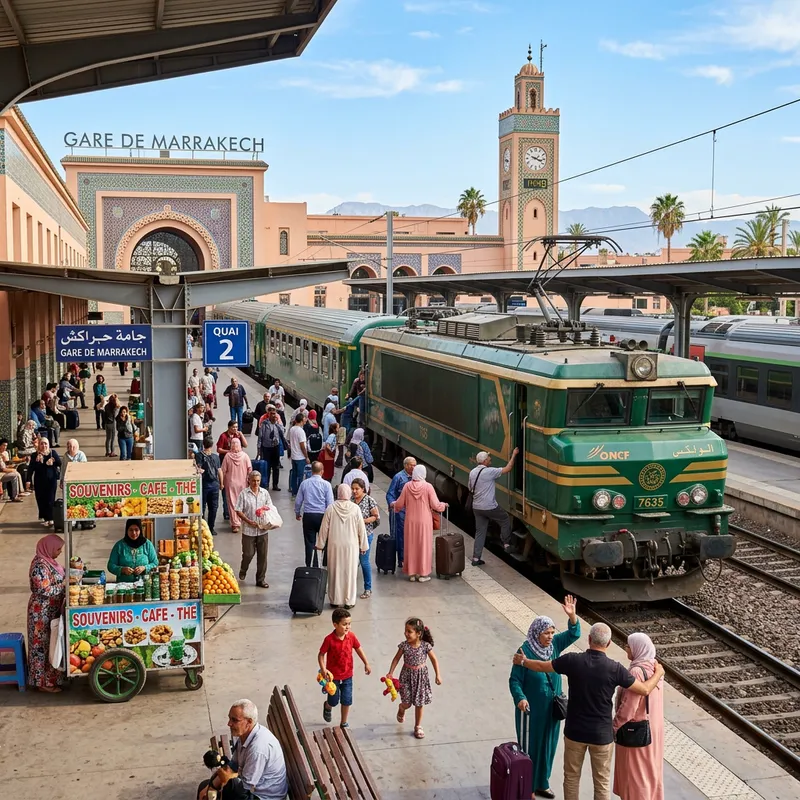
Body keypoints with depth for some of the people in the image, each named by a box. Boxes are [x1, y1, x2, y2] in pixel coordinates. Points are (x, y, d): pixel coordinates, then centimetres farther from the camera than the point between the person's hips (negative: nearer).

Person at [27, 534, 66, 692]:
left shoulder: (48, 561, 8)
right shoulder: (39, 565, -22)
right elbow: (45, 591, -25)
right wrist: (65, 585, -17)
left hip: (51, 610, 10)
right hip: (43, 612, -10)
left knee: (51, 643, 15)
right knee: (44, 645, 0)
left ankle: (50, 677, 25)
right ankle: (44, 682, 8)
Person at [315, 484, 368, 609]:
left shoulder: (331, 508, -8)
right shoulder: (355, 509, -9)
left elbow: (324, 528, -2)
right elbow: (361, 529, -4)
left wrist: (320, 544, 9)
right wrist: (363, 546, 5)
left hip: (335, 545, 1)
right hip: (351, 546, -1)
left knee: (335, 572, 10)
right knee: (350, 572, 7)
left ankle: (335, 600, 17)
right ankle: (349, 601, 11)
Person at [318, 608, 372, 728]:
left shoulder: (351, 636, -11)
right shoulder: (329, 639, -22)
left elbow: (358, 648, 4)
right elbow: (321, 654, -13)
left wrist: (366, 663, 4)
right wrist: (323, 669, -25)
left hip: (347, 675, 3)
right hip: (333, 676, -3)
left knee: (346, 701, 8)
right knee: (333, 701, 13)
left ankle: (344, 723, 29)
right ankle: (327, 707, 49)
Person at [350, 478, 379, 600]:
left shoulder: (369, 501, -9)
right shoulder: (350, 500, 6)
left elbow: (376, 517, -8)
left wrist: (363, 521, -18)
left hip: (365, 534, -5)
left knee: (364, 561, -1)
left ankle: (368, 589, 11)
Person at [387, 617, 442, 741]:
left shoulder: (425, 646, -16)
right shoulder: (404, 645, -14)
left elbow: (434, 659, -3)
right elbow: (396, 658, -1)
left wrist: (438, 675, -3)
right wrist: (391, 672, -6)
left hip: (421, 676, 0)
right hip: (407, 675, 0)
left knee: (419, 703, 10)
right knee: (407, 703, -1)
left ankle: (418, 726, 29)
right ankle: (401, 709, 38)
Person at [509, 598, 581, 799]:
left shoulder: (554, 644, -4)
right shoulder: (525, 651, -20)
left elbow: (574, 633, -2)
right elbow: (514, 680, -18)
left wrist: (572, 616, -22)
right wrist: (520, 698, -35)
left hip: (552, 708, 6)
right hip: (531, 708, -6)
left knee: (548, 745, 17)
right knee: (530, 747, 5)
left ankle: (541, 783, 34)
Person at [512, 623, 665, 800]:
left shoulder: (573, 660, -13)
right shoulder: (614, 669, -16)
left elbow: (541, 666, 0)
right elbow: (645, 689, -8)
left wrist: (523, 661, 20)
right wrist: (658, 673, 11)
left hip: (575, 731, 1)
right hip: (601, 734, -1)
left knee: (571, 776, 18)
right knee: (602, 781, 13)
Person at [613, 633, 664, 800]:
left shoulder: (636, 671, -27)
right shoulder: (655, 667, -1)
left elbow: (628, 706, -25)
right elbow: (650, 700, 7)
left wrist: (615, 726, -14)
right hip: (653, 727, 8)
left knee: (634, 771, 7)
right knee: (650, 767, 21)